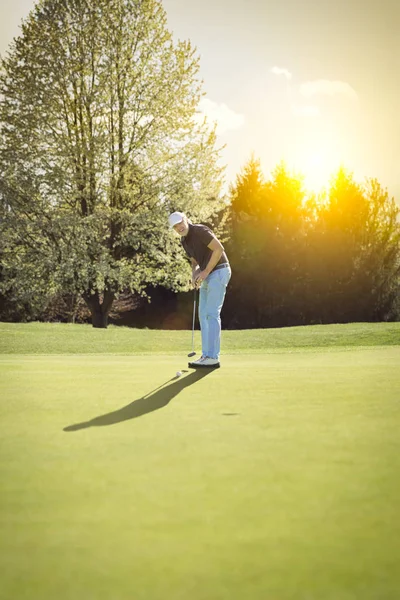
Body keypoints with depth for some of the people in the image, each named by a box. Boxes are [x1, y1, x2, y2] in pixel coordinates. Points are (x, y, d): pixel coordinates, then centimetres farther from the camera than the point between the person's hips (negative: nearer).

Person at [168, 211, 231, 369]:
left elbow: (219, 249, -21)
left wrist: (205, 271, -19)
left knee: (212, 314, -12)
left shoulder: (200, 231, -16)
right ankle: (207, 355, 7)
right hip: (207, 276, 9)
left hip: (218, 272, -9)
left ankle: (212, 357, -13)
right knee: (203, 315, 6)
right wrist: (194, 274, -1)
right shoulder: (184, 240, 12)